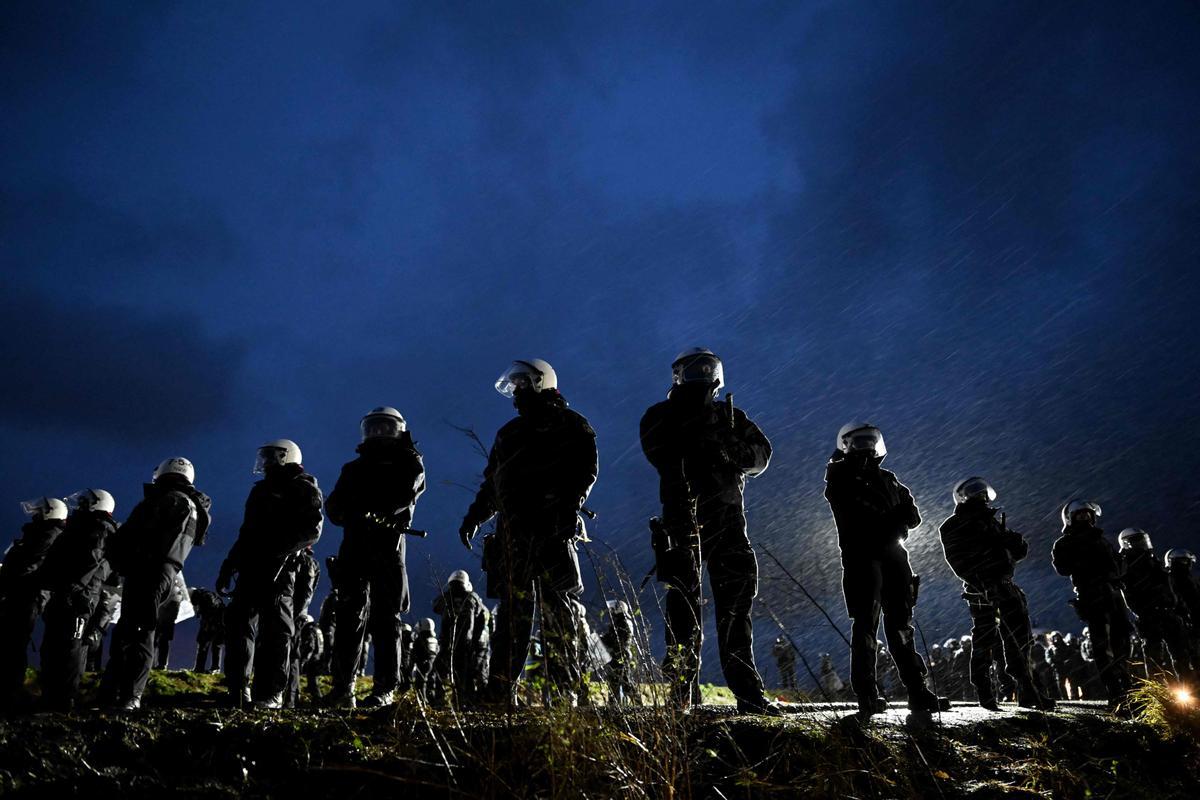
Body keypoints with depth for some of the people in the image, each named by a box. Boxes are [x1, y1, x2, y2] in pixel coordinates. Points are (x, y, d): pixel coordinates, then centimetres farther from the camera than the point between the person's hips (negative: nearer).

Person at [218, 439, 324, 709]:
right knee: (239, 624, 4)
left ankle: (271, 694, -1)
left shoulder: (305, 490, 1)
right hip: (252, 568, 5)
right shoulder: (261, 490, 20)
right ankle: (238, 691, 7)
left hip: (280, 571, -5)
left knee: (277, 629, -1)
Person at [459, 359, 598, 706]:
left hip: (553, 530, -6)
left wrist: (570, 503, -21)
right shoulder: (509, 433, 25)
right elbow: (492, 483, 27)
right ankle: (500, 693, 7)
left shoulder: (570, 425, 6)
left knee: (556, 611, -6)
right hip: (513, 531, 6)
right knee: (512, 611, 5)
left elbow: (586, 469, -5)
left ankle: (564, 694, -2)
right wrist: (474, 517, 16)